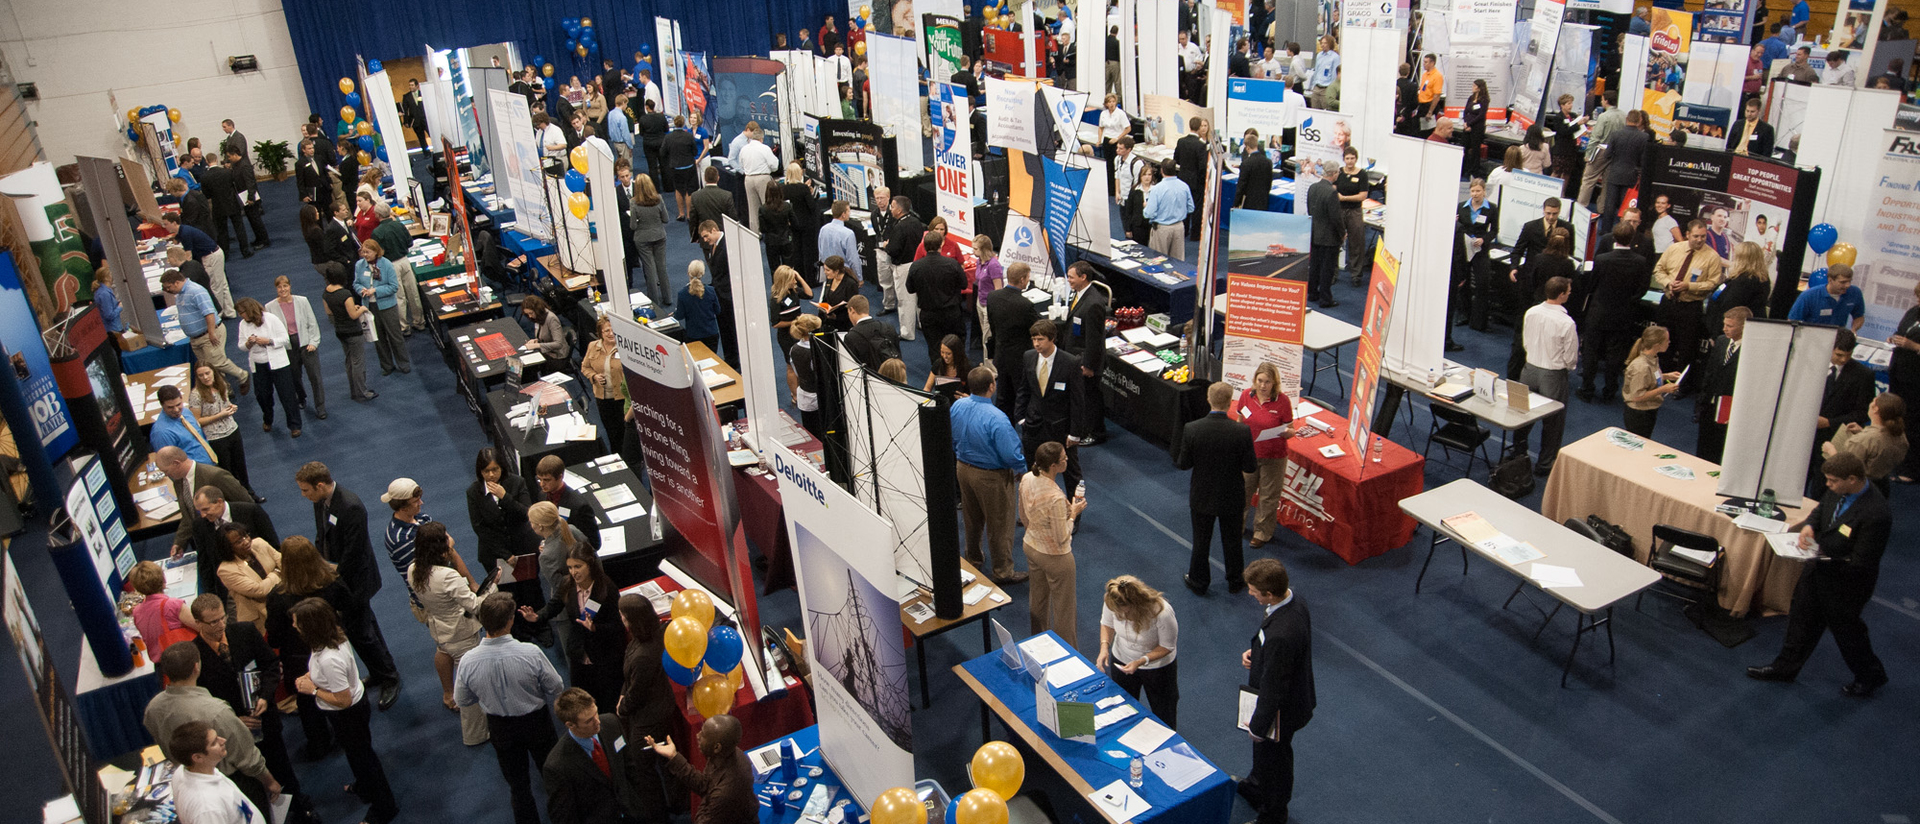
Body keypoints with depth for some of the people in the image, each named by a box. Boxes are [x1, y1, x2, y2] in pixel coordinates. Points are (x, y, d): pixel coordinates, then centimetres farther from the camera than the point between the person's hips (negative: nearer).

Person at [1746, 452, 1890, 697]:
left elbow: (1859, 564, -28)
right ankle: (1785, 667, 39)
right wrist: (1809, 525, -9)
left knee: (1846, 630, 16)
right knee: (1802, 620, 21)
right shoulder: (1838, 493, -11)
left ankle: (1871, 676, 43)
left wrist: (1823, 559, -27)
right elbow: (1821, 509, 11)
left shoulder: (1876, 513, -33)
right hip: (1819, 572, 7)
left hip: (1844, 584, -7)